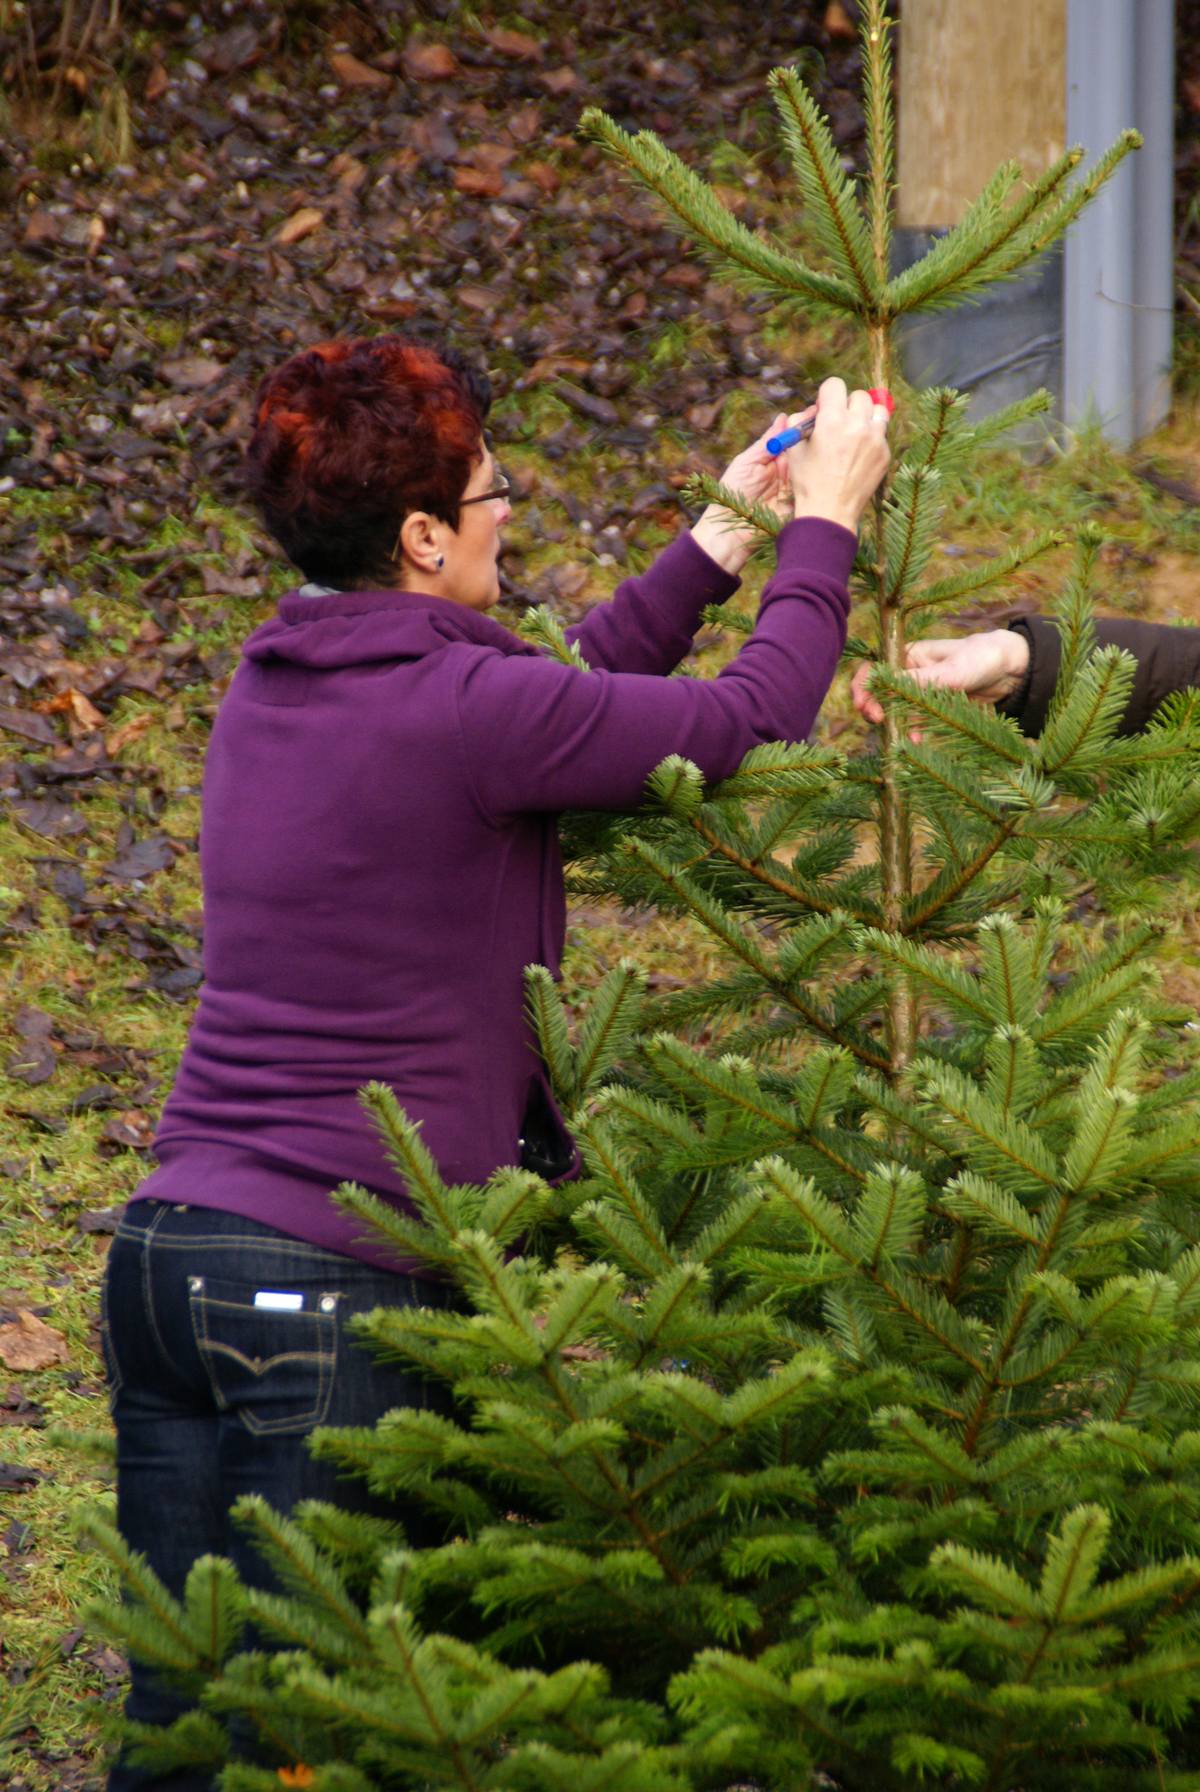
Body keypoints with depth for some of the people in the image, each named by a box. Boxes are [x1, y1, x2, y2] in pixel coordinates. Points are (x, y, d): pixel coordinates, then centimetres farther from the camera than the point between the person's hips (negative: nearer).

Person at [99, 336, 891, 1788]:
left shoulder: (270, 687, 11)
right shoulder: (453, 711, -14)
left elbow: (564, 699, 24)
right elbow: (753, 720, -5)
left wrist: (721, 541, 28)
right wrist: (821, 522, 10)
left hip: (165, 1240, 8)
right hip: (328, 1285, -8)